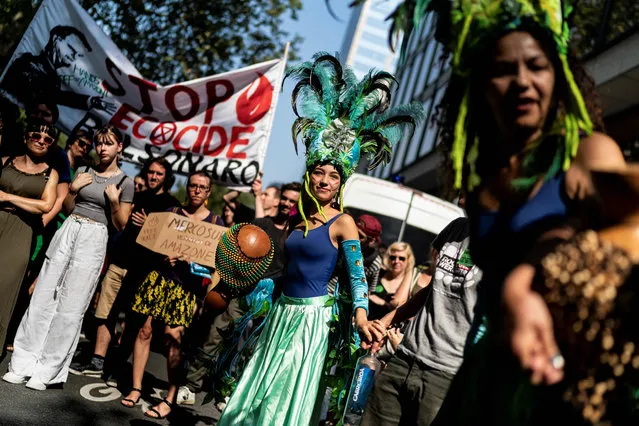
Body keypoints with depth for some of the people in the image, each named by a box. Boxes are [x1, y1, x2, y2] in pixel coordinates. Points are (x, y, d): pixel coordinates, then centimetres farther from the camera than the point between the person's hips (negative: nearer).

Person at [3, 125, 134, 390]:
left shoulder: (125, 182, 2)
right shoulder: (84, 172, 13)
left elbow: (120, 226, 2)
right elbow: (67, 209, 16)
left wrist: (114, 201, -13)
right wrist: (72, 190, -1)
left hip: (94, 239, -4)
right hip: (68, 231, 4)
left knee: (70, 307, -4)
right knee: (44, 297, 1)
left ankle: (48, 371, 4)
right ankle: (23, 363, 10)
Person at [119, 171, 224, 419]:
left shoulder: (215, 222, 5)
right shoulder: (171, 212, 11)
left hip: (187, 284, -2)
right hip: (160, 276, 3)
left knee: (173, 336, -9)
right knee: (144, 329, 1)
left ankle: (170, 398, 2)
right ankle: (136, 388, 15)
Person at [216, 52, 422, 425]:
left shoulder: (343, 223, -11)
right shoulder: (298, 217, 6)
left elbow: (357, 271, -15)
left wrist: (361, 316, -27)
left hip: (311, 314, -6)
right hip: (283, 310, 6)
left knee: (290, 392, 4)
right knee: (262, 384, 16)